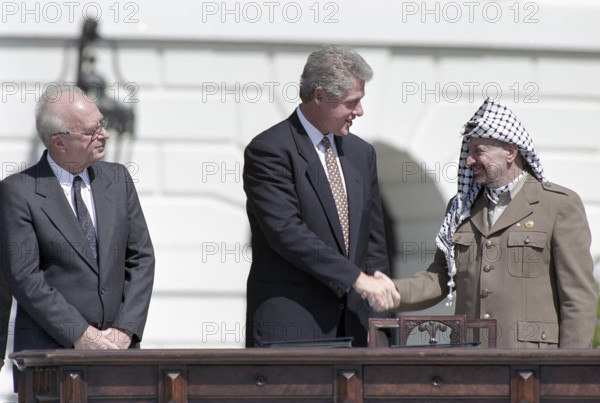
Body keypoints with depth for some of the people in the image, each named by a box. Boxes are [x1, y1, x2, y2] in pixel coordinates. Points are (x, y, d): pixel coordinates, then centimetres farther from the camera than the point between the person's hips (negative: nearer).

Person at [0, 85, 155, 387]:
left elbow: (141, 258, 10)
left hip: (119, 346, 4)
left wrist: (125, 329, -3)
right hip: (49, 351, -4)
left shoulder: (118, 179, 12)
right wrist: (80, 335, -14)